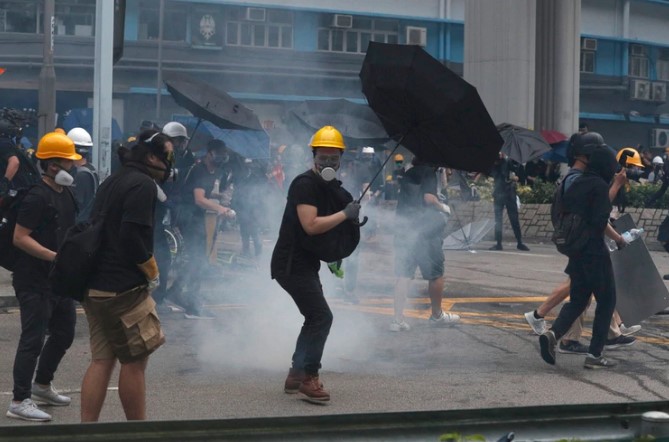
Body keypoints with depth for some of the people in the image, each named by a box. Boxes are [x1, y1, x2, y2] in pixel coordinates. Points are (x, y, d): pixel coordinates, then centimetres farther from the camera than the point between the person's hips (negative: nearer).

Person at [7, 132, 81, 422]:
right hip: (34, 281, -9)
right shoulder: (37, 197, -16)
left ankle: (42, 385, 35)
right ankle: (19, 401, -2)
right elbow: (20, 238, -21)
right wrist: (54, 257, -26)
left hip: (59, 280, 9)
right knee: (33, 339, -8)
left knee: (64, 332, 18)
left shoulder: (65, 194, 12)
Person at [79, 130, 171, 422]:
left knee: (101, 360, 8)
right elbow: (132, 236, -21)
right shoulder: (143, 185, -12)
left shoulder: (113, 181, 17)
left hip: (95, 287, 9)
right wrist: (153, 272, -7)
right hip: (124, 289, -9)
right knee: (135, 361, 1)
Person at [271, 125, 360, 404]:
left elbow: (328, 226, 25)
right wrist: (345, 214, -20)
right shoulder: (305, 184, -16)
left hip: (305, 265, 10)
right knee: (321, 317, -13)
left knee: (315, 319, 16)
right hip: (291, 264, -10)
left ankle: (296, 375, 24)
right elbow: (310, 226, -27)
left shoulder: (331, 187, 14)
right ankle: (308, 378, -8)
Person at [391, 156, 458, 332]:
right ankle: (437, 315, 20)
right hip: (425, 228, -7)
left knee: (403, 274, 5)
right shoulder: (428, 172, -8)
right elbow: (429, 198, -21)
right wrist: (442, 207, -3)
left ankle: (398, 319, -1)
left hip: (403, 227, 7)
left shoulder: (408, 174, 13)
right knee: (436, 273, 9)